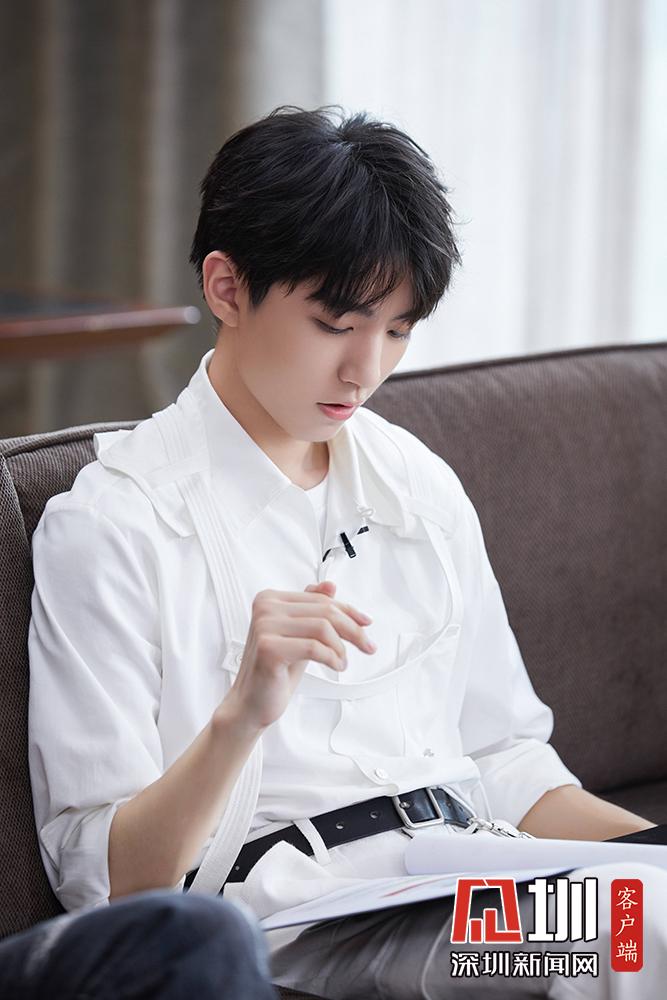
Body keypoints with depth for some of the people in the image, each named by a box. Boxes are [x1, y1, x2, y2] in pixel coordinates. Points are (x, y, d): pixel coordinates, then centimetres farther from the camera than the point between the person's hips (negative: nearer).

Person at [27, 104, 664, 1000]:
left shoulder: (424, 488, 17)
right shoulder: (112, 522, -3)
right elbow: (101, 879, -7)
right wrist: (239, 716, -24)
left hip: (470, 878, 7)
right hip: (291, 919, -7)